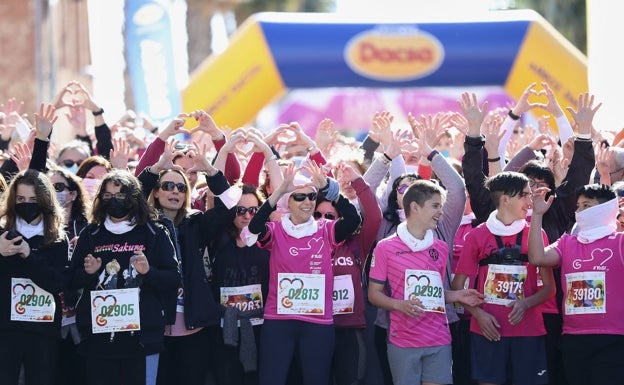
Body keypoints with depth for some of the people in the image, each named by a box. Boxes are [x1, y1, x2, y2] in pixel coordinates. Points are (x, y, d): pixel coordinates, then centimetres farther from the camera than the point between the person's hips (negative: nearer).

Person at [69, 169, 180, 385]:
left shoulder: (154, 234, 5)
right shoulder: (90, 234, 12)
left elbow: (174, 278, 3)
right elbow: (72, 280, 14)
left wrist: (148, 271, -15)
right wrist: (88, 272, -7)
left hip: (141, 333, -2)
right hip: (99, 333, 2)